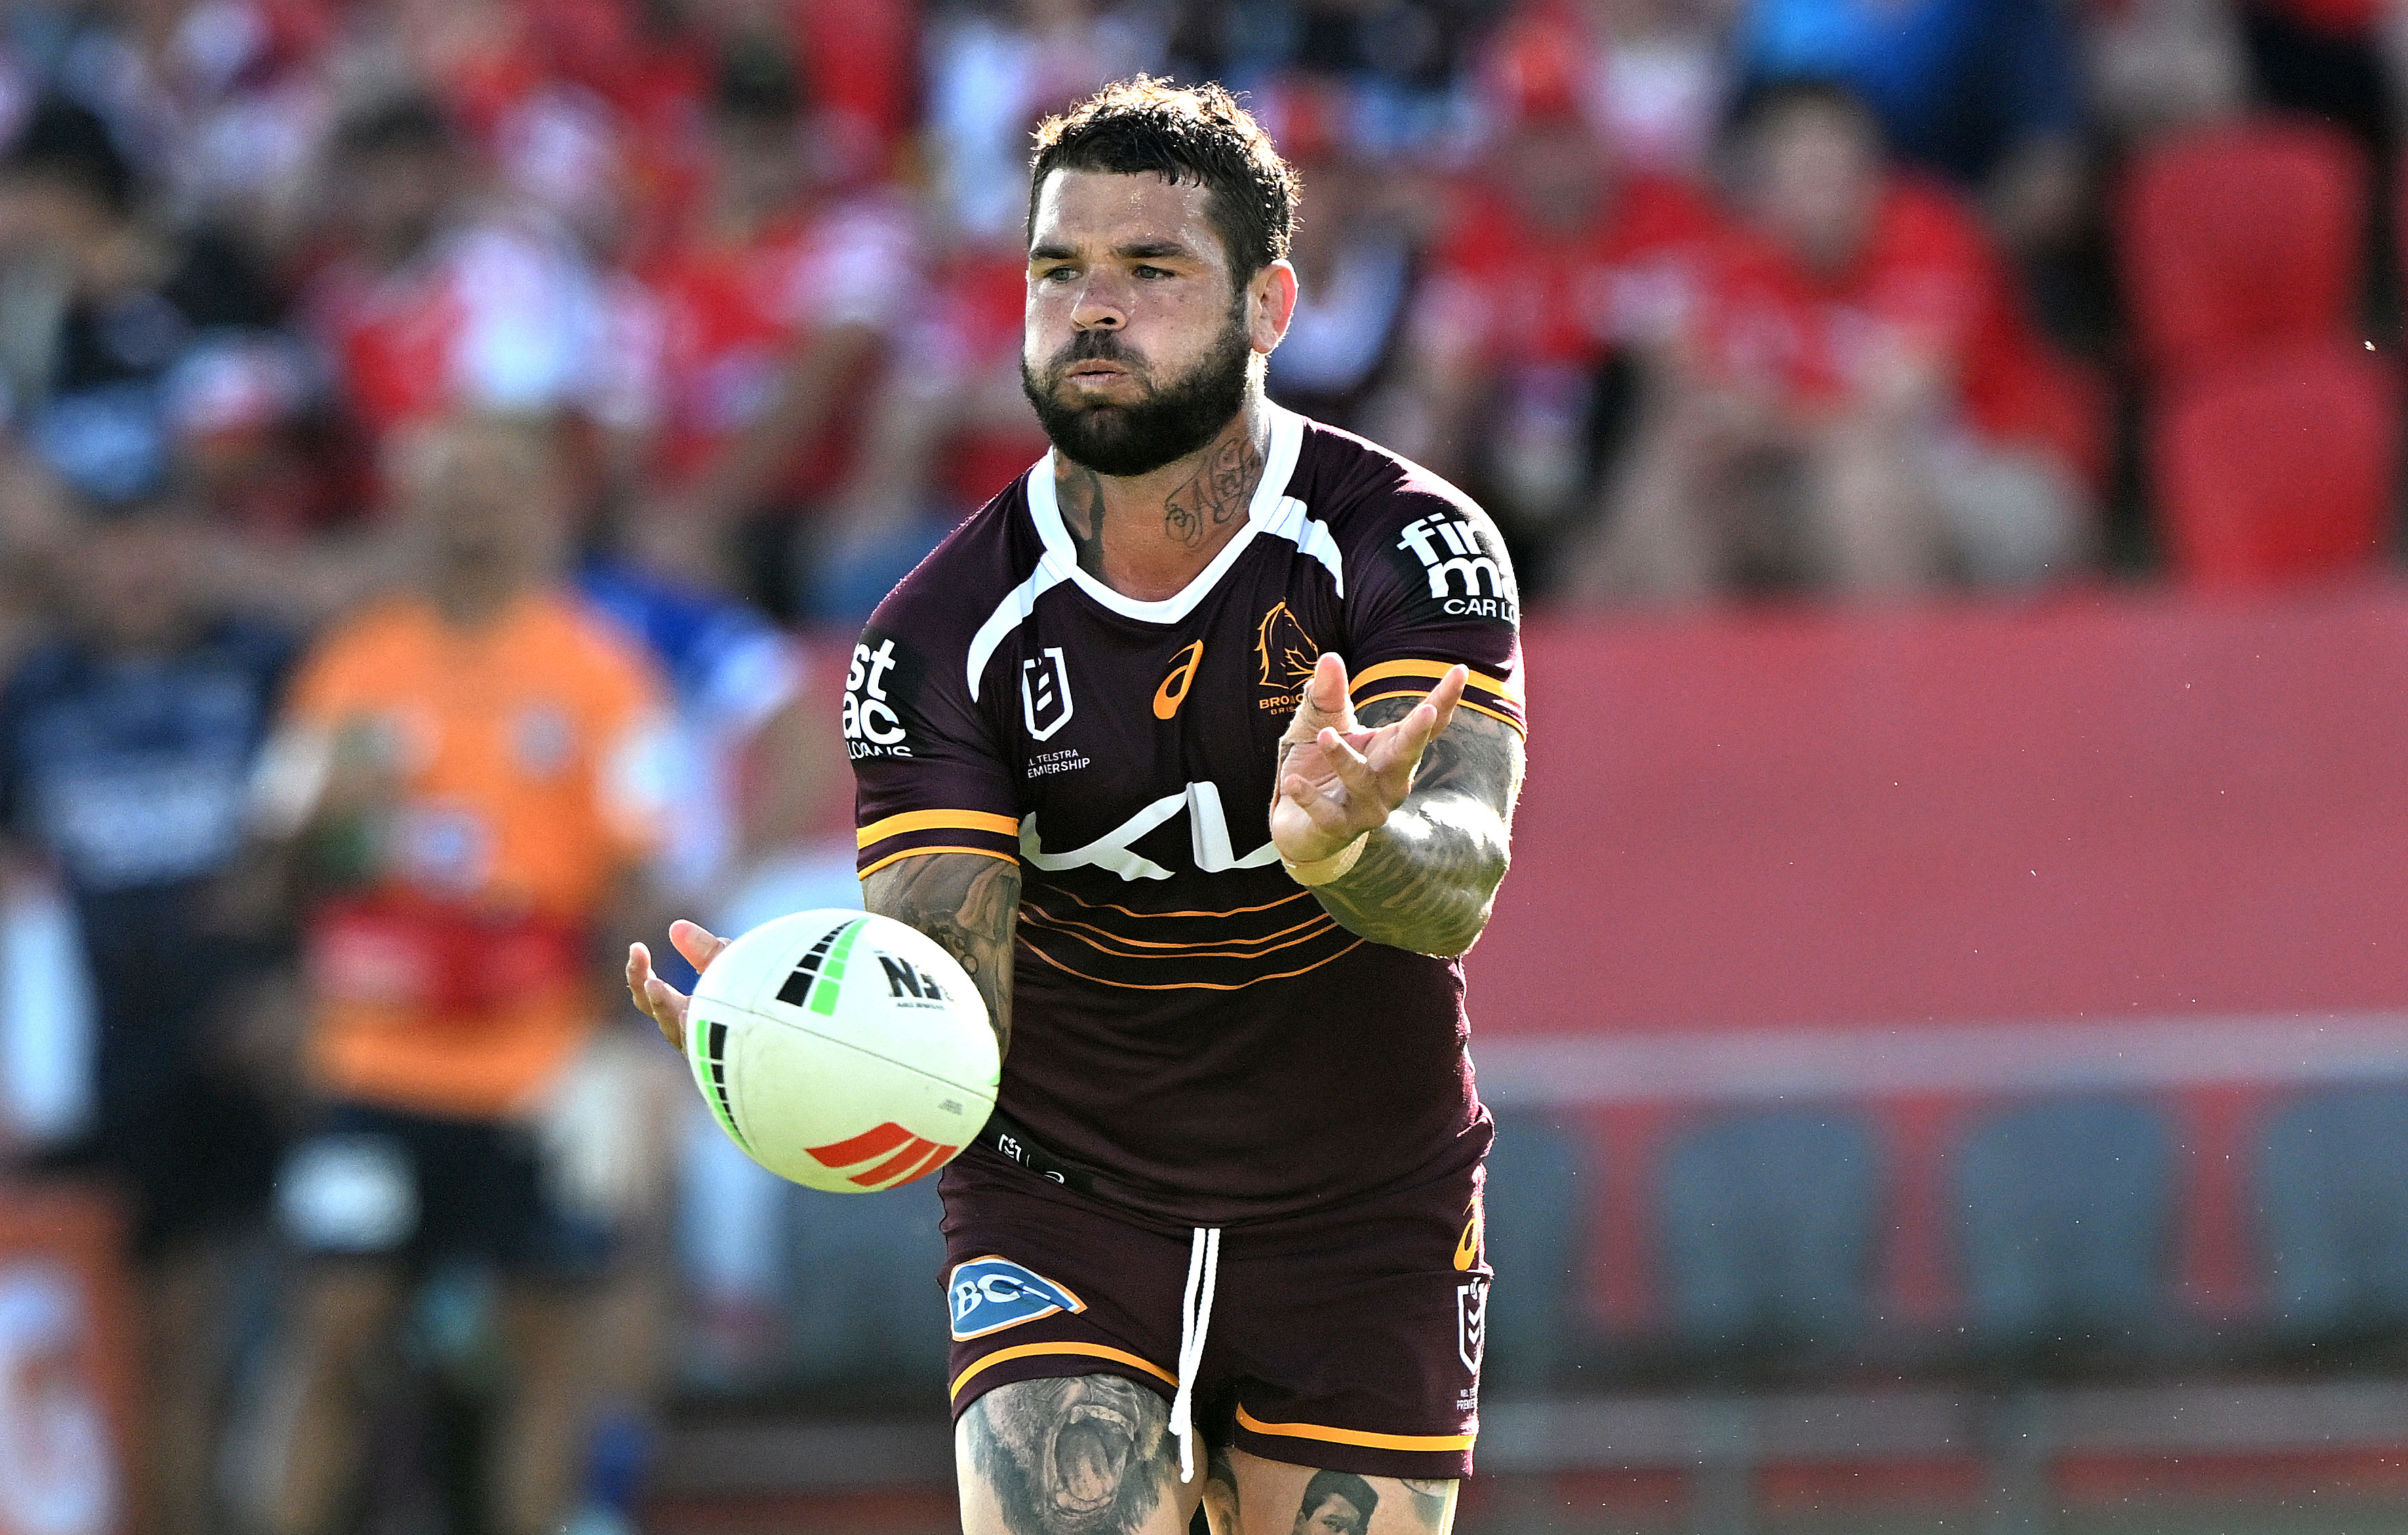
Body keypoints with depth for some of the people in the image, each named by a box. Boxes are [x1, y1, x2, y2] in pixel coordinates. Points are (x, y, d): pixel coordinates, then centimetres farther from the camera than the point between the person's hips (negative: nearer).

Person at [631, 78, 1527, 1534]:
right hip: (1060, 1202, 0)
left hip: (1362, 1221, 0)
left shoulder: (1410, 544, -13)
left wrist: (1343, 842, -50)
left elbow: (1457, 888, -27)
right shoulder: (938, 636, -11)